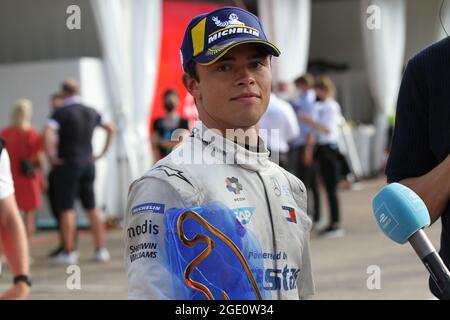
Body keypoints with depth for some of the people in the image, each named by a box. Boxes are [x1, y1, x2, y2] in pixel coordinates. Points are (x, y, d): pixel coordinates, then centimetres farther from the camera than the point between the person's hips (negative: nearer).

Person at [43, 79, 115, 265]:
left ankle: (69, 253, -3)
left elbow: (48, 133, -24)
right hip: (88, 164, 6)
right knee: (92, 208, 10)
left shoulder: (61, 112, -10)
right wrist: (103, 152, 17)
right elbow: (111, 128, 18)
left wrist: (52, 156, -13)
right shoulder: (91, 112, 9)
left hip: (68, 165, -5)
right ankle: (101, 250, 9)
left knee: (66, 209, -2)